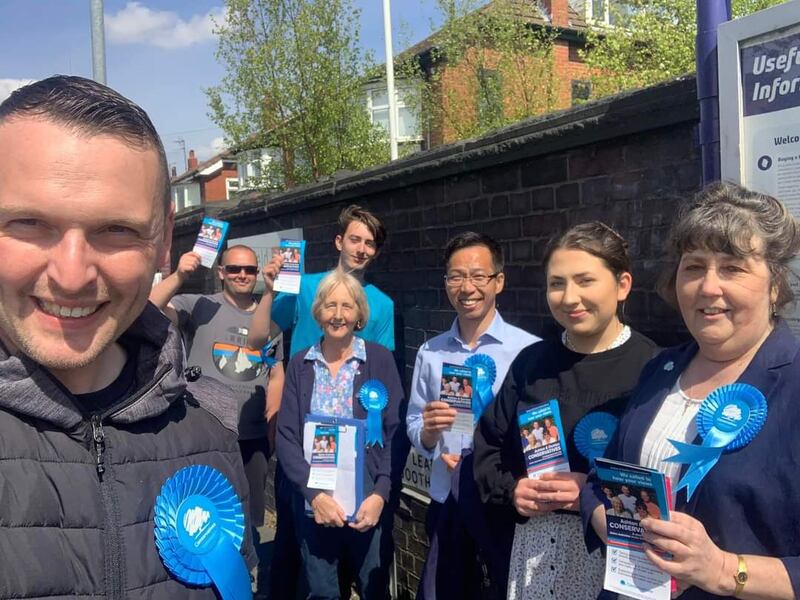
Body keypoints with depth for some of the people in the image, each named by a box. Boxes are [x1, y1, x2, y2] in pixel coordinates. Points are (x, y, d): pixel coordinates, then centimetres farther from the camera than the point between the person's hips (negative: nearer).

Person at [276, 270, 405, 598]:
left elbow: (396, 432, -5)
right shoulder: (300, 364, 1)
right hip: (312, 500, 2)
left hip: (369, 500, -1)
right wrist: (313, 493, -13)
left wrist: (380, 494, -15)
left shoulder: (380, 359, -4)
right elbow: (286, 436, -2)